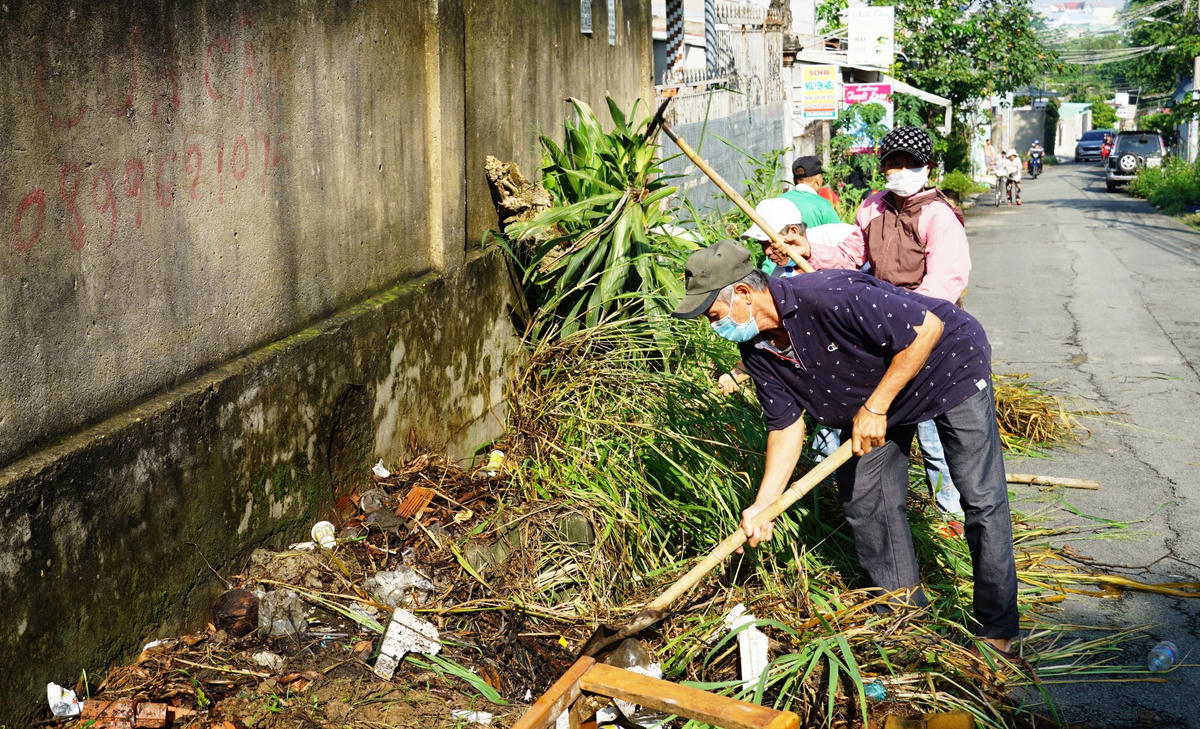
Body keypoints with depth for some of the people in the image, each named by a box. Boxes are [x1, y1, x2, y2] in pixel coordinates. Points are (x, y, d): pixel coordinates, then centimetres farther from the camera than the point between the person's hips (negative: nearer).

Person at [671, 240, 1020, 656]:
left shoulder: (828, 297, -37)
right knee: (862, 498, 5)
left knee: (982, 499, -7)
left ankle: (997, 631, 6)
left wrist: (875, 408, -28)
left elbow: (928, 327, -33)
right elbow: (786, 424, -5)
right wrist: (763, 506, -14)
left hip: (949, 364, -7)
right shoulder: (757, 349, -12)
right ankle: (903, 610, 22)